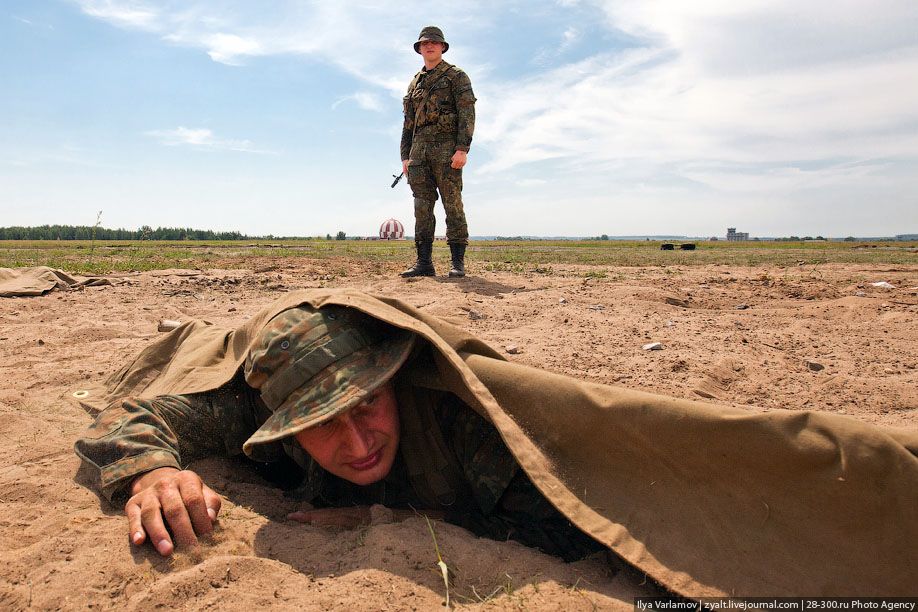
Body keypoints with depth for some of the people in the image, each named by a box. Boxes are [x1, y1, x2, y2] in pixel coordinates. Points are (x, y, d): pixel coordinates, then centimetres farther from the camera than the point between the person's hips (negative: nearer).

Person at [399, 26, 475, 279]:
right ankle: (424, 263, 1)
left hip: (446, 147, -5)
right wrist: (405, 156, 13)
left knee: (452, 205, -8)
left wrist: (462, 149, -17)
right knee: (422, 207, 0)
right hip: (419, 149, 6)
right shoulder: (414, 83, 23)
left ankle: (458, 263, -6)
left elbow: (467, 113, -5)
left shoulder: (456, 76, 6)